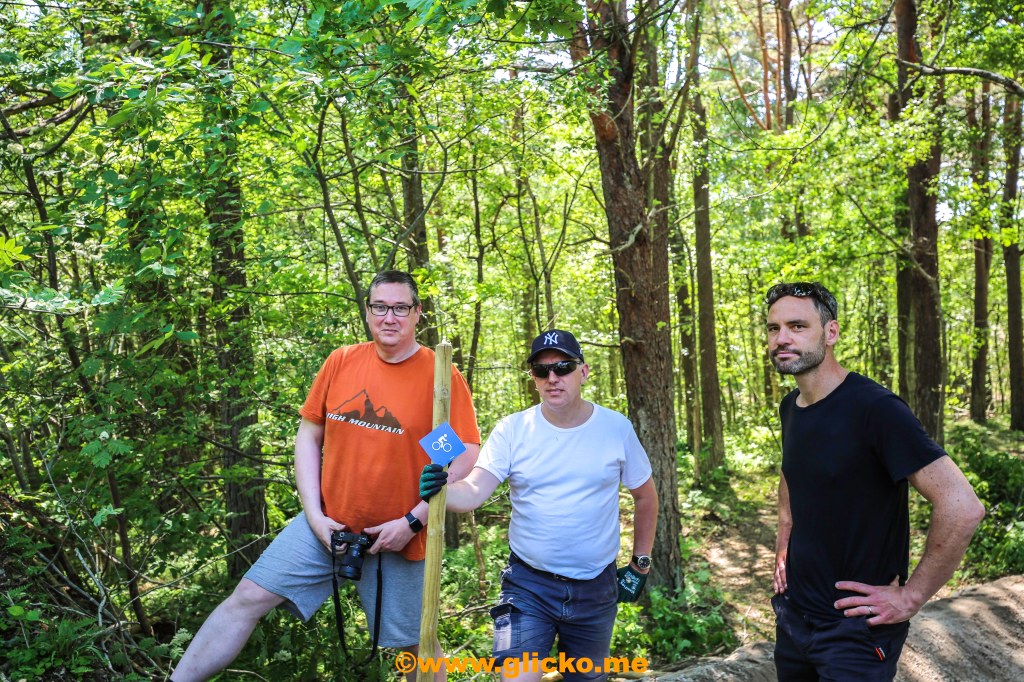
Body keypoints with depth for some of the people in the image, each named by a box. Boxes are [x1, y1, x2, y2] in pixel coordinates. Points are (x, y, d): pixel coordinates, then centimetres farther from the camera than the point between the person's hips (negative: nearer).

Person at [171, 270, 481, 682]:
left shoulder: (441, 377, -10)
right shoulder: (341, 362, 0)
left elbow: (466, 458, -11)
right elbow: (308, 436, 5)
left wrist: (413, 522, -14)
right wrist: (314, 514, -3)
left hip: (398, 536, -3)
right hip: (329, 523, 3)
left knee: (415, 643, 9)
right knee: (248, 598, 1)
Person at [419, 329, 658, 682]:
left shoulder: (617, 428, -5)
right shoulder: (511, 430, -8)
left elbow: (645, 496, 7)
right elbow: (474, 491, -19)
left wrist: (640, 564, 9)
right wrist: (440, 491, -40)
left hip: (596, 588, 2)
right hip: (528, 584, -1)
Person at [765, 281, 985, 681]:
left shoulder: (874, 407, -21)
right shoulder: (790, 407, 3)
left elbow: (961, 508, -27)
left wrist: (910, 598, -19)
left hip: (855, 629, -7)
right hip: (793, 611, 7)